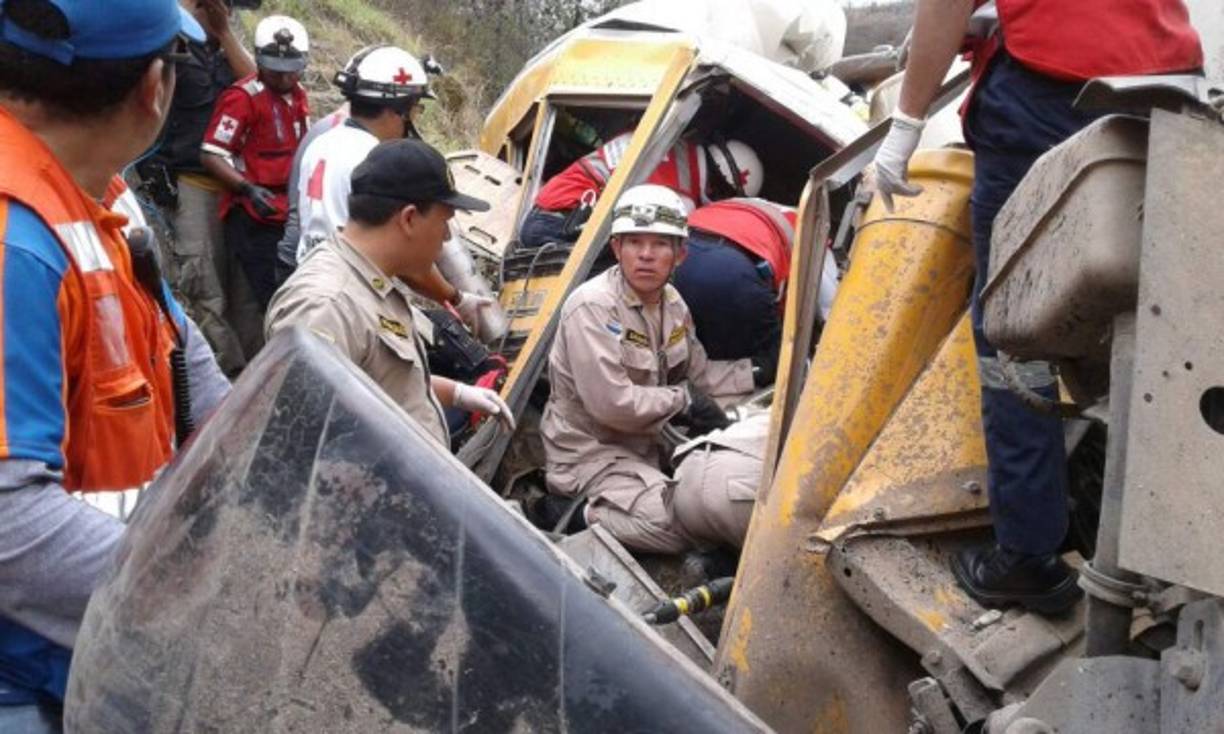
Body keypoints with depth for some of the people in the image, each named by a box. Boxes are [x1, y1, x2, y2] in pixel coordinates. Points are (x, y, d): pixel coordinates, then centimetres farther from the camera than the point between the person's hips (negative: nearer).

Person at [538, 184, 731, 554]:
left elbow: (696, 381, 14)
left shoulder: (673, 303, 4)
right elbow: (612, 404, -27)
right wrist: (681, 399, -15)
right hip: (591, 451, -9)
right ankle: (580, 515, -5)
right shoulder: (592, 306, -22)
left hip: (648, 442, 9)